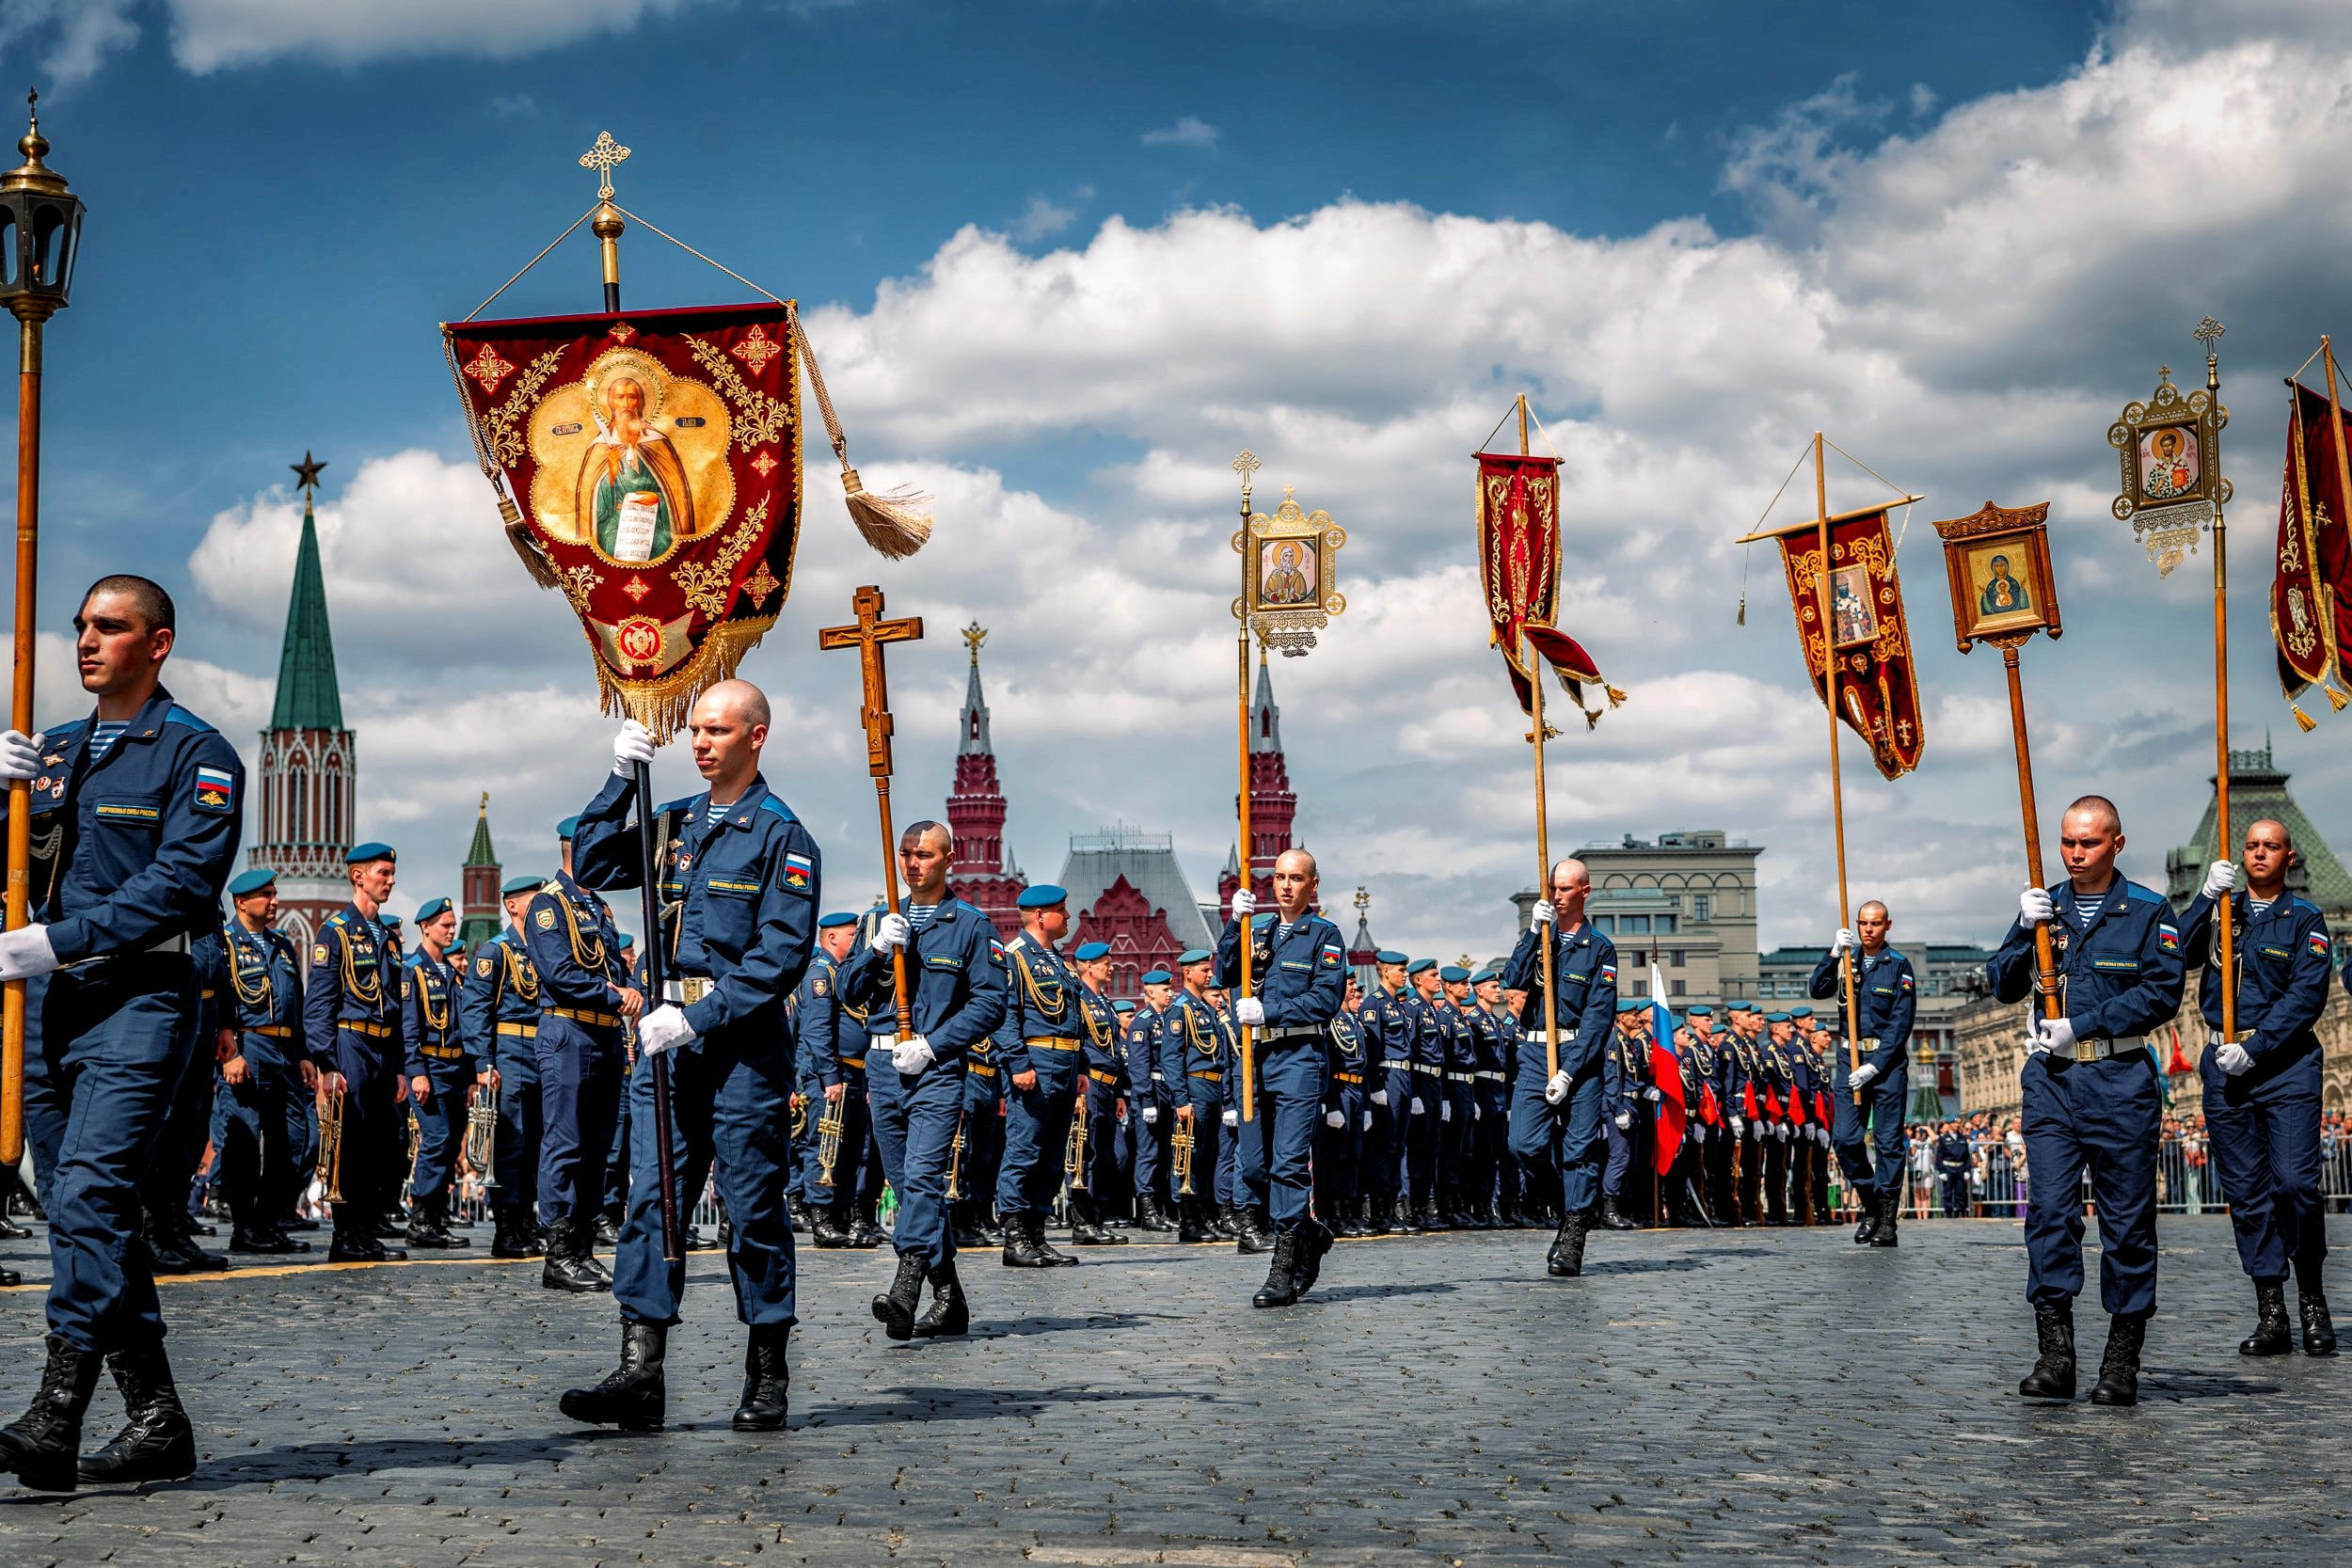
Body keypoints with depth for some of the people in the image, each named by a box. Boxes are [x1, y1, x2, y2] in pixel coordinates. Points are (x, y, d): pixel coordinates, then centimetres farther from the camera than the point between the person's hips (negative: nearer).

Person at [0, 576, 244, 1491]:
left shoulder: (196, 755, -1)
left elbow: (181, 884, -13)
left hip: (137, 1003, -7)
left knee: (91, 1192, -21)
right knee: (80, 1210, 7)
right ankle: (156, 1425, 14)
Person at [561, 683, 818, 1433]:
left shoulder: (781, 834, -5)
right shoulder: (673, 822, 14)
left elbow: (782, 956, -12)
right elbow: (592, 870, 8)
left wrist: (698, 1019, -19)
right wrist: (621, 783, -3)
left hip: (744, 1043, -5)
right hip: (667, 1036, 6)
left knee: (754, 1210, 1)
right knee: (651, 1200, 0)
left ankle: (767, 1379, 11)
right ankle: (641, 1372, -1)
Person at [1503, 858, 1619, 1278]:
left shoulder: (1599, 948, 3)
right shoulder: (1538, 936, 16)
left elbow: (1599, 1015, -5)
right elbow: (1514, 979, -2)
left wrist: (1569, 1070, -14)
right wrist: (1533, 932, -13)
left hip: (1580, 1054, -3)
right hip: (1535, 1053, 3)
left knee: (1579, 1146, -5)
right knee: (1525, 1144, -8)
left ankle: (1571, 1242, -2)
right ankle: (1572, 1203, 17)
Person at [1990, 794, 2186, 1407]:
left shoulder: (2149, 912, 3)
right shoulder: (2044, 908, 14)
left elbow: (2162, 993, -7)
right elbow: (2004, 986, 9)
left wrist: (2080, 1026, -12)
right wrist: (2027, 933, -8)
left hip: (2120, 1079, -2)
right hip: (2050, 1079, 3)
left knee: (2127, 1219, 1)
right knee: (2050, 1210, -6)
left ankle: (2122, 1360, 8)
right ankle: (2055, 1353, -5)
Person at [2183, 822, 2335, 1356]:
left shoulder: (2305, 920, 5)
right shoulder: (2221, 910, 14)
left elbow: (2306, 997, -6)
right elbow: (2177, 955, -3)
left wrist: (2254, 1048, -15)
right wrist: (2206, 897, -13)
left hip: (2287, 1065, -3)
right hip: (2225, 1067, 3)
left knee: (2295, 1183, -13)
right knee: (2247, 1192, 2)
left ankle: (2313, 1303, 5)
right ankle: (2271, 1317, 6)